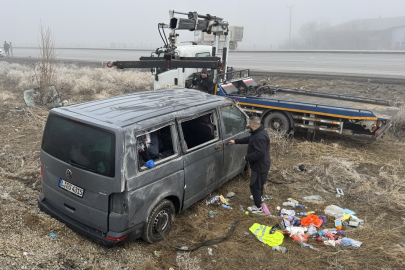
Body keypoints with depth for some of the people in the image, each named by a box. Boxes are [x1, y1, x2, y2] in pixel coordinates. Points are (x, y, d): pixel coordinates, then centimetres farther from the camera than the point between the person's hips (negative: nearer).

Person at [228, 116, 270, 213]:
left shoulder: (260, 137, -31)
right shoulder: (259, 133, 4)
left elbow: (259, 153, -34)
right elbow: (248, 139, 20)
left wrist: (247, 157, -21)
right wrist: (235, 141, 25)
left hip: (260, 166, -10)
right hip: (261, 165, 11)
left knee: (255, 186, 2)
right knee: (259, 184, 29)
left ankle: (258, 207, 14)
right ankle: (258, 197, 50)